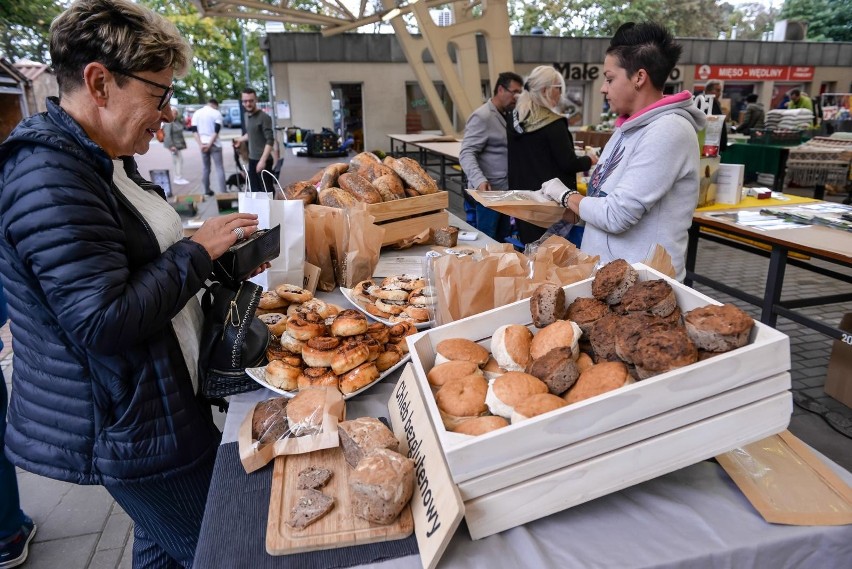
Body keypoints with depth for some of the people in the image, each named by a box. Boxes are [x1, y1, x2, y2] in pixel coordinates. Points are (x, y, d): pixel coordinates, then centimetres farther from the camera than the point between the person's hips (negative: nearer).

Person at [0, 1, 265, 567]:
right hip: (128, 429, -10)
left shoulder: (104, 158, 8)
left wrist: (221, 261, 4)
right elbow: (102, 320, -28)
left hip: (152, 406, 10)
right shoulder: (51, 176, -24)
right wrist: (199, 250, -20)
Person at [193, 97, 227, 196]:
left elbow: (194, 130, 0)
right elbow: (217, 131, -13)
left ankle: (207, 191, 19)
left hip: (203, 144, 4)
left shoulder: (196, 113, 9)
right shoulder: (216, 113, -3)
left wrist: (200, 144, -6)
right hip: (214, 144, -4)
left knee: (205, 168, 14)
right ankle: (222, 192, -12)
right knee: (219, 168, -4)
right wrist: (210, 144, -13)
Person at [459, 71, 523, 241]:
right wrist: (479, 181, -35)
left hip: (505, 189, 9)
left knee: (502, 240, 13)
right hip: (488, 191, -9)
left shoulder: (507, 116, 16)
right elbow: (466, 153, -20)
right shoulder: (482, 117, -13)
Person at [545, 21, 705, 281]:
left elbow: (616, 215, -23)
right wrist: (567, 209, 3)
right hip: (606, 269, 8)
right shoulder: (630, 127, 10)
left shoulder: (668, 131, -19)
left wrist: (567, 196, -8)